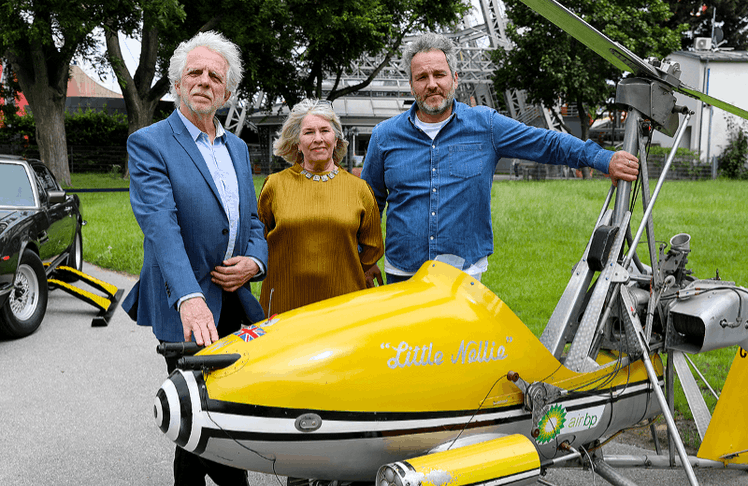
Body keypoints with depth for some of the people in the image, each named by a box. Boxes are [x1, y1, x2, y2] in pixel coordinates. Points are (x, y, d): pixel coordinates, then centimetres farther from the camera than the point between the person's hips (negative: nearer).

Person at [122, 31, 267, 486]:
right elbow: (160, 225, -21)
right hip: (184, 308, -6)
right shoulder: (149, 144, -7)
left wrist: (254, 262, -3)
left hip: (234, 303, 6)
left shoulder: (238, 147, 15)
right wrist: (190, 298, -34)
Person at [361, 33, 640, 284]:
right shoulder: (385, 136, 5)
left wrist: (605, 160, -5)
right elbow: (370, 200, 15)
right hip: (402, 277, 1)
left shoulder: (486, 125, 2)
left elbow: (547, 143, 4)